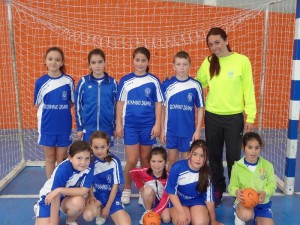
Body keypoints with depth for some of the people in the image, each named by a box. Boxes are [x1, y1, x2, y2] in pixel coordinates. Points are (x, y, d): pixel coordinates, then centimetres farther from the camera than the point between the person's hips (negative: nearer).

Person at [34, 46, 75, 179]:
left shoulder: (68, 81, -5)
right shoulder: (40, 82, -2)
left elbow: (72, 102, 3)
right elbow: (37, 105, 5)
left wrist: (60, 109, -8)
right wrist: (50, 110, -5)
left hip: (64, 126, -1)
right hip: (47, 126, 1)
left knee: (61, 159, 11)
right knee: (50, 158, 13)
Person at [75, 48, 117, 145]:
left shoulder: (112, 83, -1)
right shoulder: (83, 82, -3)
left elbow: (116, 105, 6)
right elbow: (78, 105, 1)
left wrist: (115, 126, 7)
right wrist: (80, 127, 1)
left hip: (107, 128, 1)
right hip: (88, 128, 0)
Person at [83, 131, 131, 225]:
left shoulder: (114, 161, -14)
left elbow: (115, 185, -8)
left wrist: (107, 207, -8)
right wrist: (91, 196, -14)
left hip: (111, 195, -1)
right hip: (96, 194, 1)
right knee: (88, 216, -30)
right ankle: (99, 211, 5)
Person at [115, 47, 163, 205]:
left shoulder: (153, 81, -1)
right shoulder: (125, 80, 2)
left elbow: (158, 104, 2)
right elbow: (120, 103, 4)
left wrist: (157, 124, -3)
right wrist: (118, 124, 0)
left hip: (148, 125, 0)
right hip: (130, 125, 0)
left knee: (145, 159, 10)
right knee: (131, 160, -1)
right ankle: (126, 189, 20)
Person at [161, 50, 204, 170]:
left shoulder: (195, 85, -6)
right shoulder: (167, 84, -3)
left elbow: (200, 108, 0)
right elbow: (162, 108, 2)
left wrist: (198, 130, -2)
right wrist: (162, 129, 2)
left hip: (189, 130, -1)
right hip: (171, 130, 1)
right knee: (172, 160, 13)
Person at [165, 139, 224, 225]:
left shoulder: (206, 173, -17)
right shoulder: (178, 167, -26)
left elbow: (209, 198, -6)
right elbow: (171, 192, -15)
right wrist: (181, 212, -20)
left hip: (197, 201, 2)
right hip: (178, 200, -1)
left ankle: (192, 214, 11)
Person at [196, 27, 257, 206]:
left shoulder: (242, 61, -6)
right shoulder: (208, 62, 2)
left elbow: (248, 90, -5)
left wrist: (250, 117, -8)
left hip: (234, 117, -3)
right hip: (212, 116, 3)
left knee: (233, 157, 6)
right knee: (214, 156, 13)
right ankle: (217, 190, 31)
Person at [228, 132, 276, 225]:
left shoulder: (267, 165, -3)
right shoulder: (237, 166, -8)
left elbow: (272, 184, 0)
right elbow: (232, 186, -2)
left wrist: (265, 192, -22)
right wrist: (237, 192, -26)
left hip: (262, 203, 3)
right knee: (246, 215, -36)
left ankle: (257, 217, 19)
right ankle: (239, 216, 2)